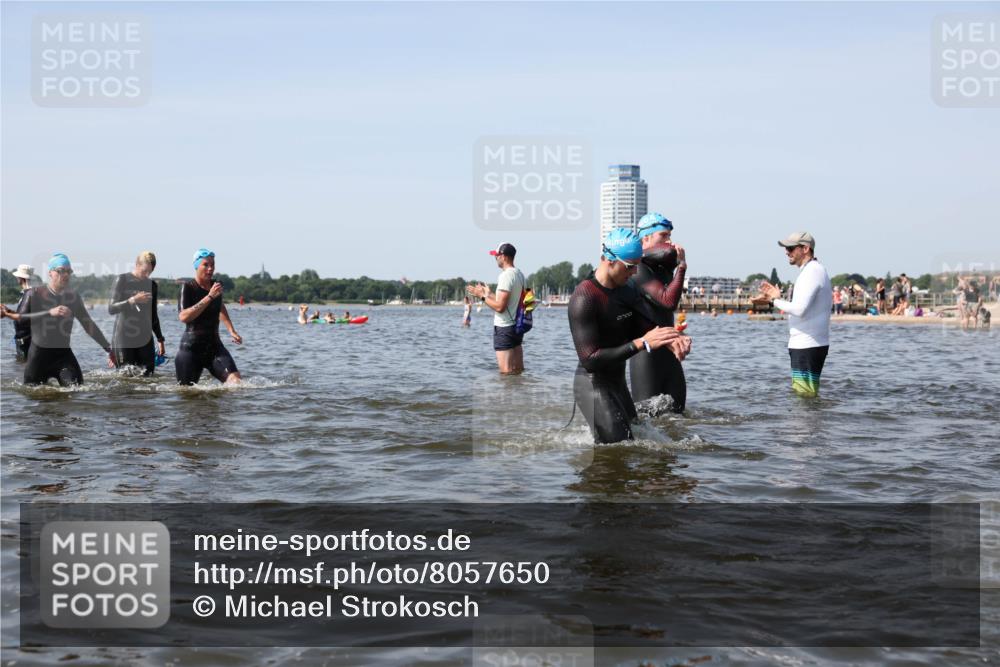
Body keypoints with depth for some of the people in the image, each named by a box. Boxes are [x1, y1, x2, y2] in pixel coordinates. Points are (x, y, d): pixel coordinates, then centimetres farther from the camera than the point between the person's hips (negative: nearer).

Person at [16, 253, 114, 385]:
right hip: (39, 353, -2)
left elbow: (89, 325, 13)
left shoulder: (74, 297, 6)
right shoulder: (35, 294, -3)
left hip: (63, 353, 2)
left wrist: (108, 349, 11)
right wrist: (49, 312, -26)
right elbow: (19, 318, -17)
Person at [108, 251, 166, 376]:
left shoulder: (152, 284, 13)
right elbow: (111, 308, -9)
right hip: (123, 341, -4)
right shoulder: (122, 280, -2)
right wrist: (132, 300, -22)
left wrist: (160, 339, 19)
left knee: (147, 375, -4)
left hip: (145, 341, 4)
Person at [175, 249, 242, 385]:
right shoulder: (188, 287, -8)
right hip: (191, 348, -4)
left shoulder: (216, 286, 9)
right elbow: (183, 317, -24)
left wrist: (231, 330, 26)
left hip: (214, 345, 4)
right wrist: (209, 297, -23)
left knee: (234, 378, -20)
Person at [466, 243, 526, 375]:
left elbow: (500, 307, -22)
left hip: (504, 328, -9)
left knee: (506, 372, -7)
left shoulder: (506, 275, -18)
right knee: (519, 372, 11)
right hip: (517, 325, 9)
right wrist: (488, 294, 22)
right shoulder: (519, 274, 10)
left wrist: (482, 296, -10)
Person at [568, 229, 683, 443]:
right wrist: (641, 343, -32)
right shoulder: (584, 299, -22)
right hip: (593, 387, -9)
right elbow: (590, 360, -27)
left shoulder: (627, 291, 6)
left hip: (618, 383, 9)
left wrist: (669, 337, -18)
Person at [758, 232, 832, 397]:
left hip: (808, 346, -11)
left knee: (805, 395, -9)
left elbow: (800, 309, -26)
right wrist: (779, 296, 13)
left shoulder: (812, 272, -15)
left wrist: (776, 301, -10)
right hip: (805, 344, 11)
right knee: (800, 393, 15)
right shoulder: (812, 270, 18)